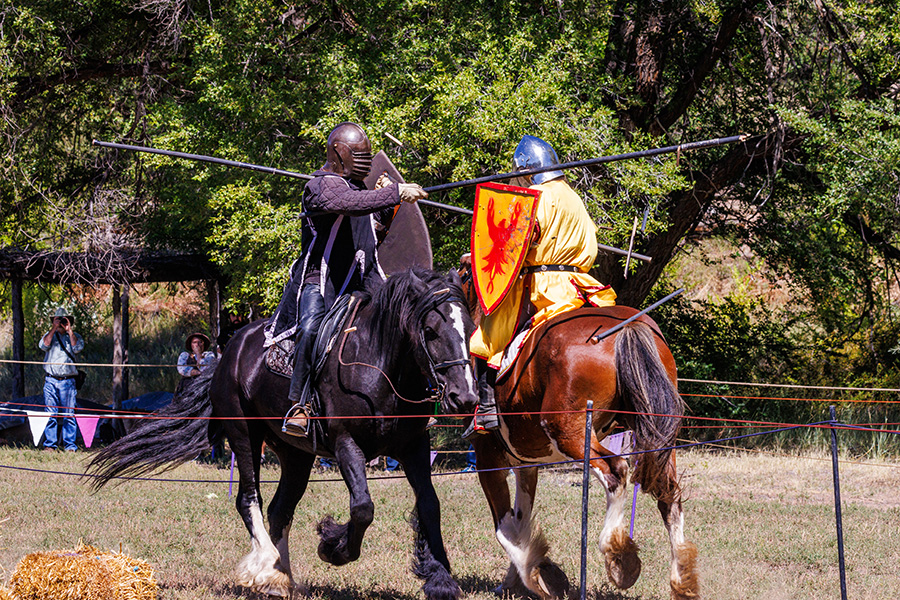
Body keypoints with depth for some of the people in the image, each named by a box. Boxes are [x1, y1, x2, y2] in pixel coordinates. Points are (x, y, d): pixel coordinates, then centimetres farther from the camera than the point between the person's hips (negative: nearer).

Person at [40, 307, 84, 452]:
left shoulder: (74, 336, 12)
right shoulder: (50, 335, 14)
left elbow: (78, 347, -7)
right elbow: (43, 345, -5)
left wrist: (69, 330, -8)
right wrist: (54, 329, -8)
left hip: (67, 381, -1)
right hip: (50, 380, 1)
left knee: (69, 415, -4)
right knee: (50, 414, -3)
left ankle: (69, 446, -2)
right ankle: (49, 444, 1)